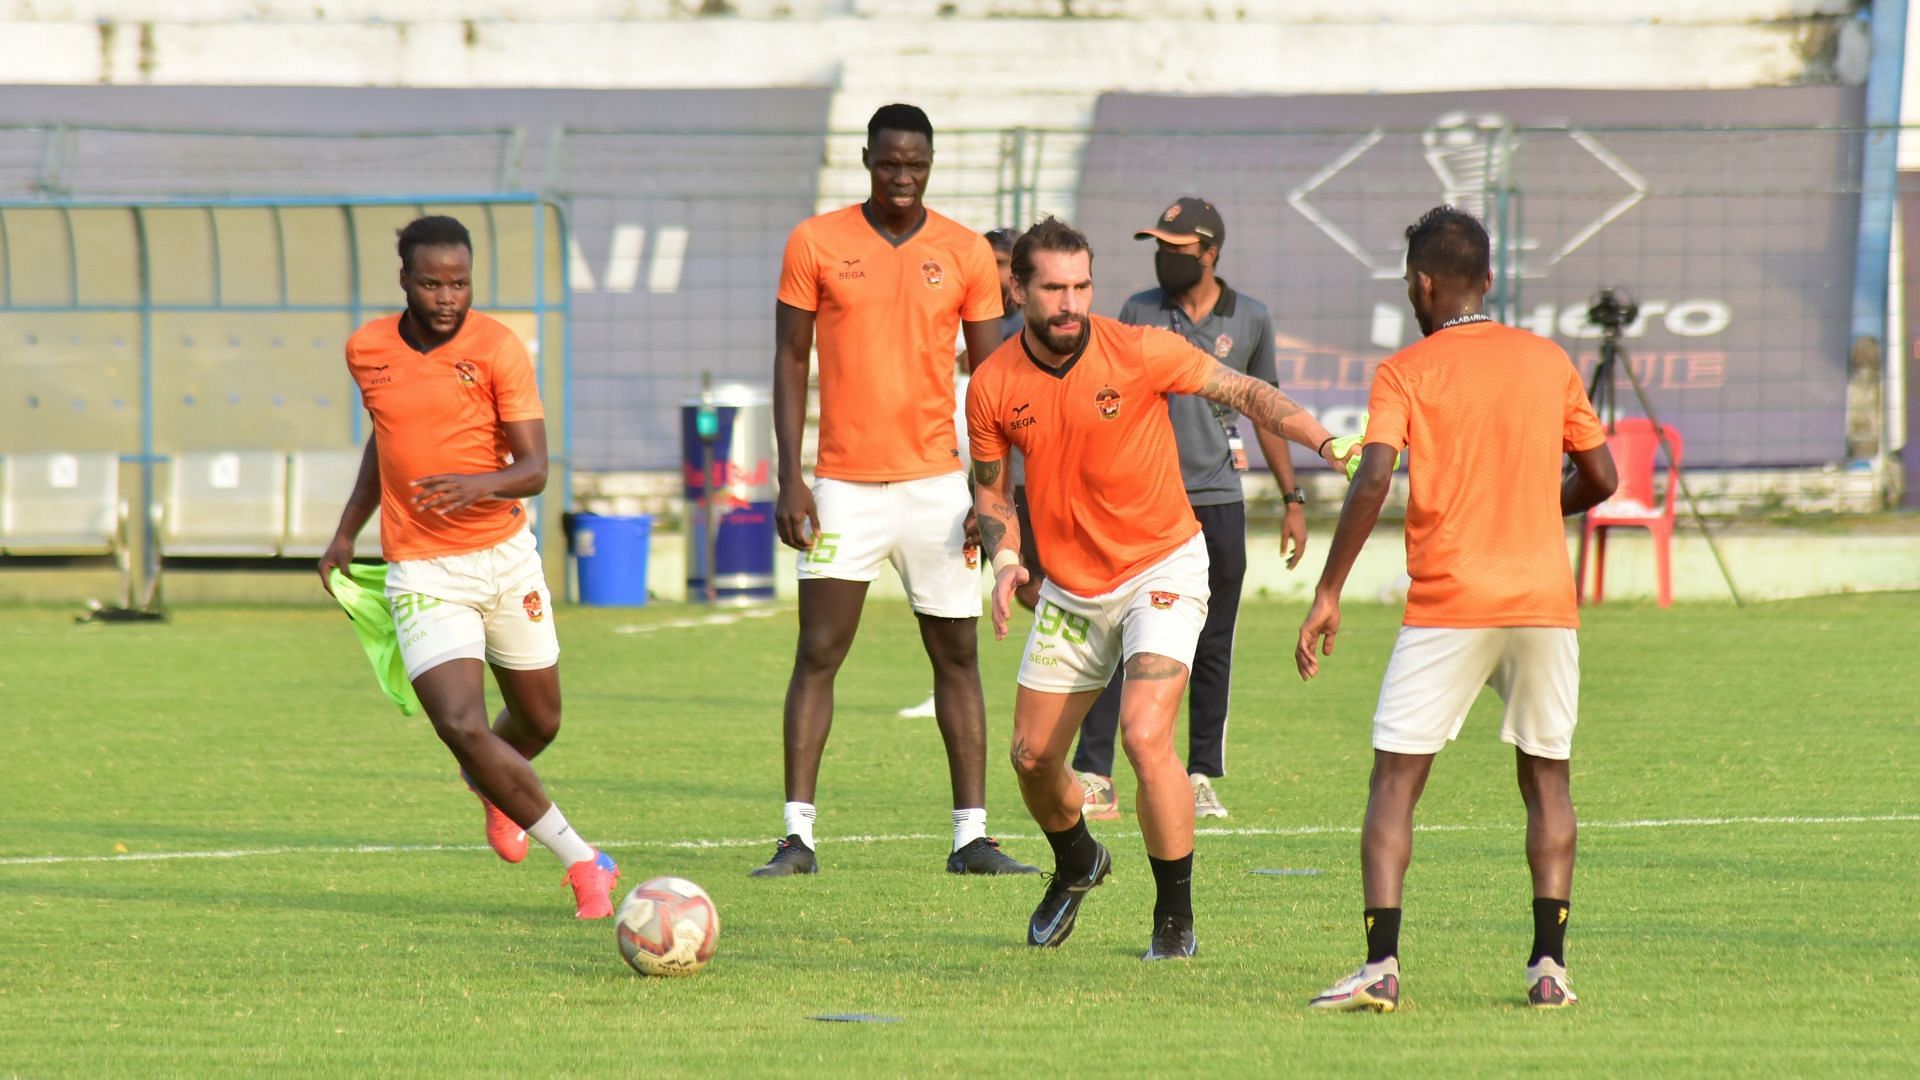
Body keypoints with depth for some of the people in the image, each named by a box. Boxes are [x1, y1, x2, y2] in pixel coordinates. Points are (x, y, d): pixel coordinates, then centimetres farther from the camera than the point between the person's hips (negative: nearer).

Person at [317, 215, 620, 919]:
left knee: (539, 722, 16)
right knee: (462, 727, -19)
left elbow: (534, 468, -15)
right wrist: (347, 530, 20)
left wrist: (478, 484, -35)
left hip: (505, 557, 0)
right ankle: (580, 861, -7)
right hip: (423, 572, 0)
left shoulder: (497, 349, -11)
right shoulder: (366, 350, -2)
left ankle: (491, 788, 54)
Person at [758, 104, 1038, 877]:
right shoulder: (816, 244, 0)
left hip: (937, 484, 2)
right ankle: (797, 836, -7)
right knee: (817, 654, -7)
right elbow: (790, 361, 2)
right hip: (844, 486, -2)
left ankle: (971, 836, 9)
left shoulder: (965, 254, 3)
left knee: (958, 658, 4)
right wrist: (789, 479, -6)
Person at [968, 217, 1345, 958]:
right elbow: (990, 487, 8)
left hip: (1161, 570, -4)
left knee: (1145, 735, -22)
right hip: (1070, 586, 4)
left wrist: (1326, 441, -22)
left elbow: (1242, 391, -9)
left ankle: (1175, 918, -7)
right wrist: (1005, 560, -10)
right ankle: (1077, 864, 43)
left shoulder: (1138, 352, -16)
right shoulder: (994, 386, -7)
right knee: (1032, 757, 9)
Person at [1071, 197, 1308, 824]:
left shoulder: (1250, 320, 5)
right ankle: (1093, 778, -10)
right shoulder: (1139, 313, 3)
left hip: (1218, 502, 1)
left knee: (1212, 651, 6)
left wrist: (1292, 500, 12)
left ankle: (1203, 779, 14)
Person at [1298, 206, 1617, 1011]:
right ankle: (1549, 962, 5)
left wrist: (1328, 595, -11)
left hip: (1448, 605, -3)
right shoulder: (1549, 361, 10)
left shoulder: (1405, 372, -1)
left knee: (1394, 781, 0)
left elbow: (1372, 481, -13)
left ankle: (1381, 966, -14)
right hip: (1545, 598, 3)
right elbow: (1599, 478, 14)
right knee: (1545, 777, 15)